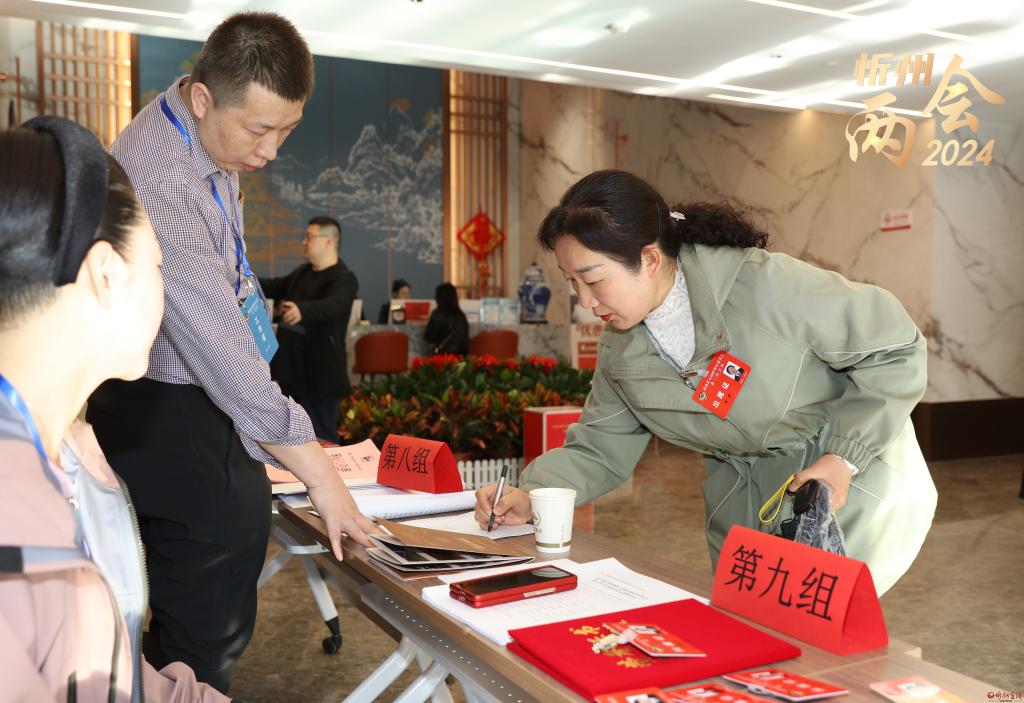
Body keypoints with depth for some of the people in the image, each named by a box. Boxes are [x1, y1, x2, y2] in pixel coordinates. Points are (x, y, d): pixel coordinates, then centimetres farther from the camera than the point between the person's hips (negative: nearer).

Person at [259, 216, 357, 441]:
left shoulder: (344, 279, -16)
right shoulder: (302, 272, 12)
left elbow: (332, 306, -35)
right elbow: (275, 287, 26)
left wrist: (301, 310, -53)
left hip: (318, 375, -9)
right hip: (291, 370, 9)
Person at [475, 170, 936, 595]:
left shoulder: (764, 286, -28)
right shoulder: (620, 350, -7)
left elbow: (896, 350, -17)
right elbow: (599, 448, 0)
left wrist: (844, 457, -23)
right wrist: (531, 495, -18)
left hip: (852, 480, -5)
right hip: (744, 500, 5)